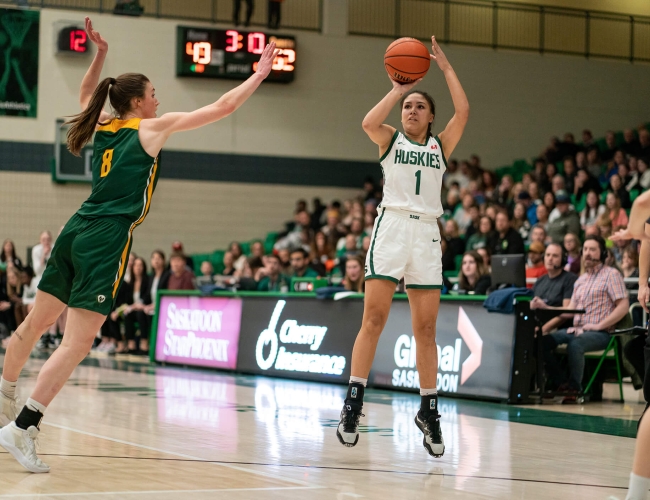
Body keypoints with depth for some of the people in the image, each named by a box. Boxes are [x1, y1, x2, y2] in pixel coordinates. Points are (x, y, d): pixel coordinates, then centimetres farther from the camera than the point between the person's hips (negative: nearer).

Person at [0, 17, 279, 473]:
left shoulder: (101, 126, 17)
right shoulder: (154, 128, 1)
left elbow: (86, 94, 42)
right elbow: (223, 107, 5)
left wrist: (100, 54, 37)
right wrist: (259, 75, 15)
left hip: (75, 231, 8)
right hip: (106, 240, -8)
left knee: (37, 323, 20)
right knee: (78, 342, -9)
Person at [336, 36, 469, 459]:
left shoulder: (441, 146, 15)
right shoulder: (391, 140, 12)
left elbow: (463, 112, -1)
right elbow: (369, 123, -11)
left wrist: (445, 66, 4)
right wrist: (398, 89, -1)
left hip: (426, 233, 2)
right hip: (391, 227, -2)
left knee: (426, 328, 2)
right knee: (374, 318, -10)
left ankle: (429, 411, 10)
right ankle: (354, 402, -8)